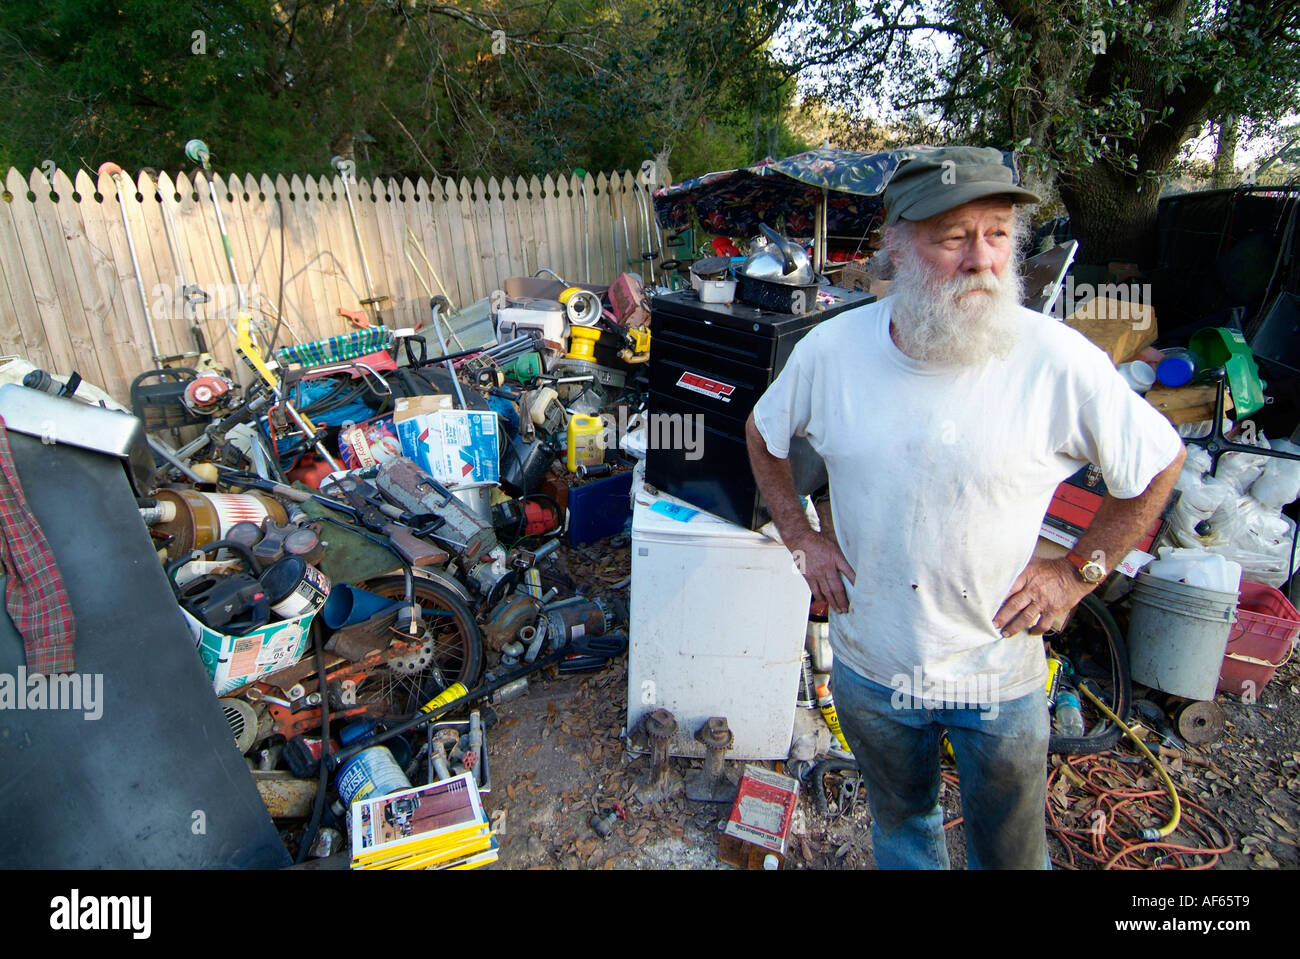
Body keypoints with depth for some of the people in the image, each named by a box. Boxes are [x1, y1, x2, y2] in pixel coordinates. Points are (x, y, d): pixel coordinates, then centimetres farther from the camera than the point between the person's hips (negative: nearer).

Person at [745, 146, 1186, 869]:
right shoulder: (833, 347, -14)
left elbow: (1162, 463, -3)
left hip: (999, 671, -1)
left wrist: (1079, 572, -8)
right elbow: (764, 435, 5)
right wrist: (800, 538, -2)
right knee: (900, 821, 29)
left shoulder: (1059, 360, -19)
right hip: (869, 664, 2)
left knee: (1011, 852, 22)